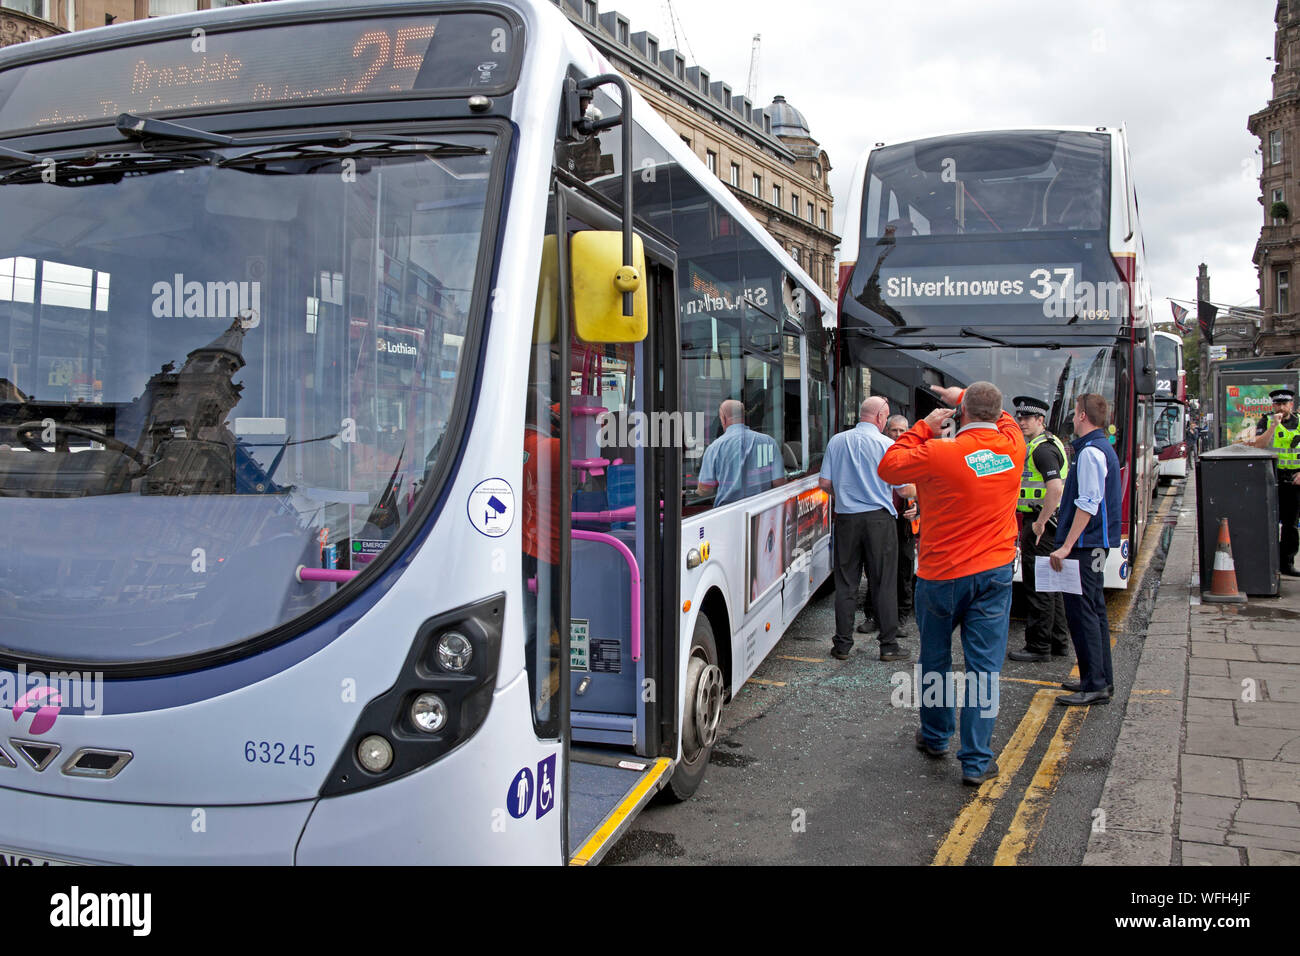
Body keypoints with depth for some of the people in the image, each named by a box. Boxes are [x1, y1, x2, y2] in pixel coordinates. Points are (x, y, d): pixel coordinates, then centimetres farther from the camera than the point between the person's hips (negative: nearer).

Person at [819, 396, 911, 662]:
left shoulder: (837, 441, 5)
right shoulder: (887, 445, -6)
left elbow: (825, 483, 4)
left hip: (846, 518, 3)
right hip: (879, 519, -3)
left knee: (846, 583, 8)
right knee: (884, 583, 4)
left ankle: (843, 644, 10)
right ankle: (889, 645, 7)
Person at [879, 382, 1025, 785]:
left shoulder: (939, 453, -17)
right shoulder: (1012, 447, -2)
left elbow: (888, 467, -2)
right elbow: (1004, 419, 22)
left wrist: (923, 427, 2)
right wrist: (962, 395, 26)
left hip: (941, 575, -2)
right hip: (995, 574, 3)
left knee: (935, 659, 17)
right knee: (984, 667, 4)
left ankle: (935, 737, 35)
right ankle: (977, 760, 6)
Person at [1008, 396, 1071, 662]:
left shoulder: (1042, 448, -16)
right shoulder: (1051, 443, 18)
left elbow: (1055, 488, -28)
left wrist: (1039, 522, -23)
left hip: (1039, 525, -11)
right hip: (1047, 523, 11)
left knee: (1037, 586, -5)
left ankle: (1038, 647, 0)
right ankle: (1059, 641, 24)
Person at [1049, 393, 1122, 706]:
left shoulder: (1090, 452, -16)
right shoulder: (1104, 448, 17)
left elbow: (1088, 504, -23)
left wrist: (1067, 546, -24)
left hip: (1085, 544, -11)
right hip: (1097, 543, 11)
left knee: (1081, 612, -7)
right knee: (1094, 610, 15)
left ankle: (1095, 684, -5)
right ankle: (1102, 679, 22)